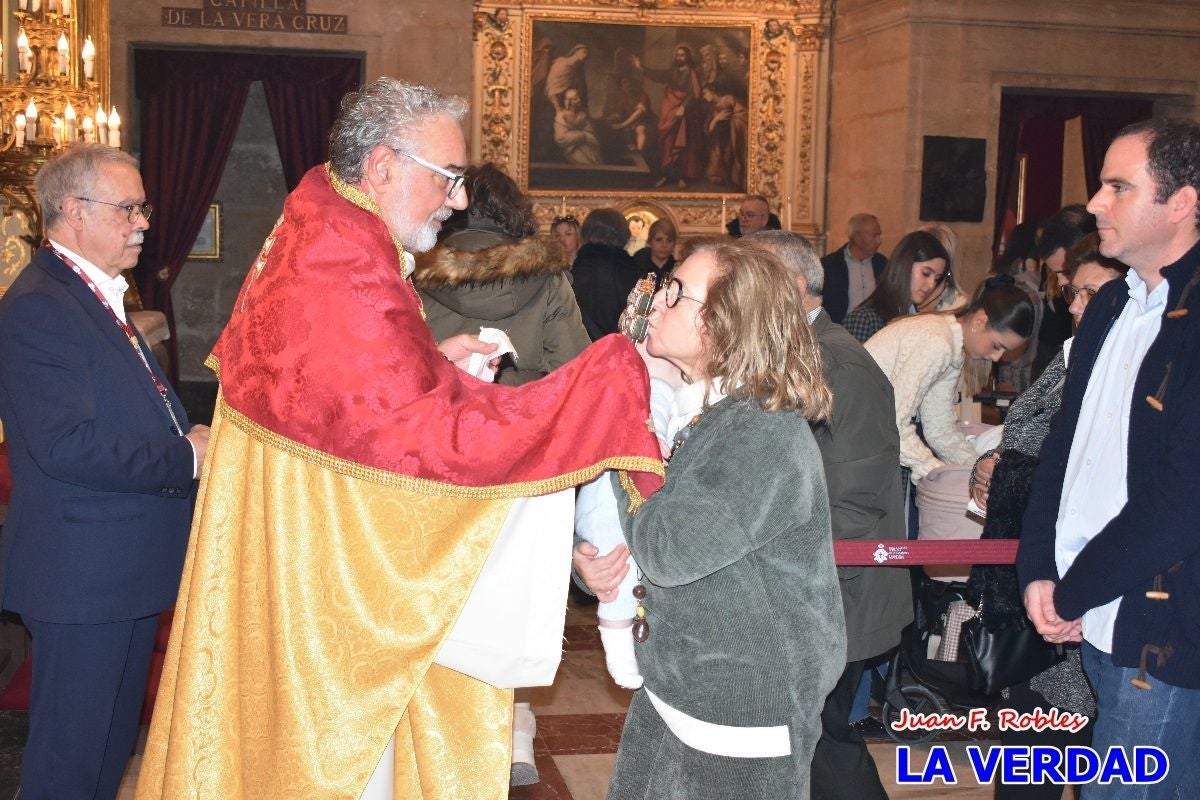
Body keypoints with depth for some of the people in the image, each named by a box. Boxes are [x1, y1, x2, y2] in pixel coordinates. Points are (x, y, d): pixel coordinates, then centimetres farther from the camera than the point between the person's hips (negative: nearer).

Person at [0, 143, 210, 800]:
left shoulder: (98, 297, 15)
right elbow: (66, 446, -27)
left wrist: (190, 438, 1)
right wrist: (185, 457, -18)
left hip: (124, 567, 10)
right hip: (82, 573, -10)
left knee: (113, 739, 21)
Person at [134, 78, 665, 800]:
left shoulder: (313, 241, 6)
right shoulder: (345, 278, -26)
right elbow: (437, 436, -30)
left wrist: (430, 360, 7)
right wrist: (613, 376, -28)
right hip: (329, 587, -10)